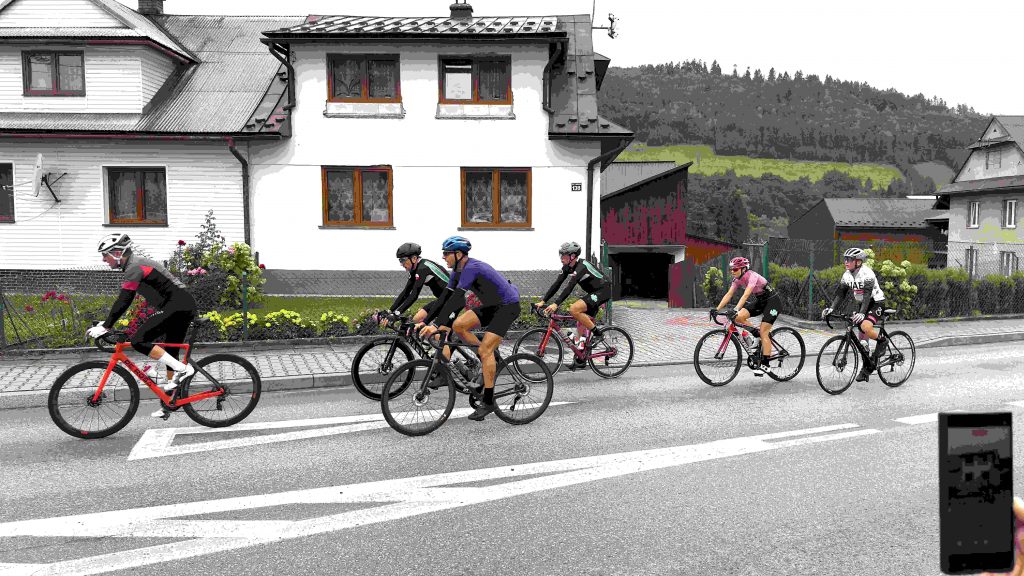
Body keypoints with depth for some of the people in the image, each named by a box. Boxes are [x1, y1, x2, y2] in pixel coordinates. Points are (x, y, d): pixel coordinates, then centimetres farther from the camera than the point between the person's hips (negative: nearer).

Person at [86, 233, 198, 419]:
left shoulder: (135, 267, -12)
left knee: (139, 340, -16)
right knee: (170, 355, 14)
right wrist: (105, 323, 25)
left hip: (177, 306, -10)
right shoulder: (136, 264, 20)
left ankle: (182, 369, -15)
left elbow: (123, 301, -20)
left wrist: (105, 327, -19)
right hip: (183, 306, 10)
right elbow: (124, 301, 26)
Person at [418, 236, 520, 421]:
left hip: (508, 305, -9)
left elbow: (456, 300, -34)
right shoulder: (458, 271, 3)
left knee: (485, 350, -15)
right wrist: (425, 322, -3)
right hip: (491, 305, 9)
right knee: (458, 325, -5)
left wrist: (437, 326, -38)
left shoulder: (471, 268, -26)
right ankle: (489, 360, 11)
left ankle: (488, 402, -7)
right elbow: (445, 299, 3)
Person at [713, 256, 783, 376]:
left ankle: (765, 365, -8)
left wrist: (736, 309, -51)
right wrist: (717, 309, -19)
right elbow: (729, 294, -9)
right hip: (760, 301, 7)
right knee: (738, 317, -14)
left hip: (773, 301, -7)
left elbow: (746, 295, -40)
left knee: (763, 332, -14)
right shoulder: (737, 279, -4)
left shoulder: (752, 276, -27)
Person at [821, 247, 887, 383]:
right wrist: (831, 308, -18)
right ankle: (867, 366, 16)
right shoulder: (847, 275, -2)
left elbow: (867, 294, -33)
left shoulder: (867, 273, -24)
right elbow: (841, 293, -3)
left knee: (865, 327, -32)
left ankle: (881, 340, -1)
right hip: (862, 304, 7)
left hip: (877, 302, -7)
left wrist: (861, 313, -45)